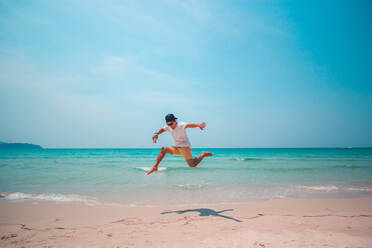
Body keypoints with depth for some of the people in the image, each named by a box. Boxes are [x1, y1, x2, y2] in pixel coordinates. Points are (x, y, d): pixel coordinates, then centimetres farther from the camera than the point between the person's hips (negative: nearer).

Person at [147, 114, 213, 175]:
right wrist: (156, 134, 2)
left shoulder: (181, 125, -18)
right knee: (163, 149, -9)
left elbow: (189, 125, -38)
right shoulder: (168, 127, 3)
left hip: (185, 147, -7)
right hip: (176, 148, 7)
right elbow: (162, 129, 24)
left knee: (192, 165, -17)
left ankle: (203, 154, 7)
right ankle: (155, 166, -3)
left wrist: (199, 125, -58)